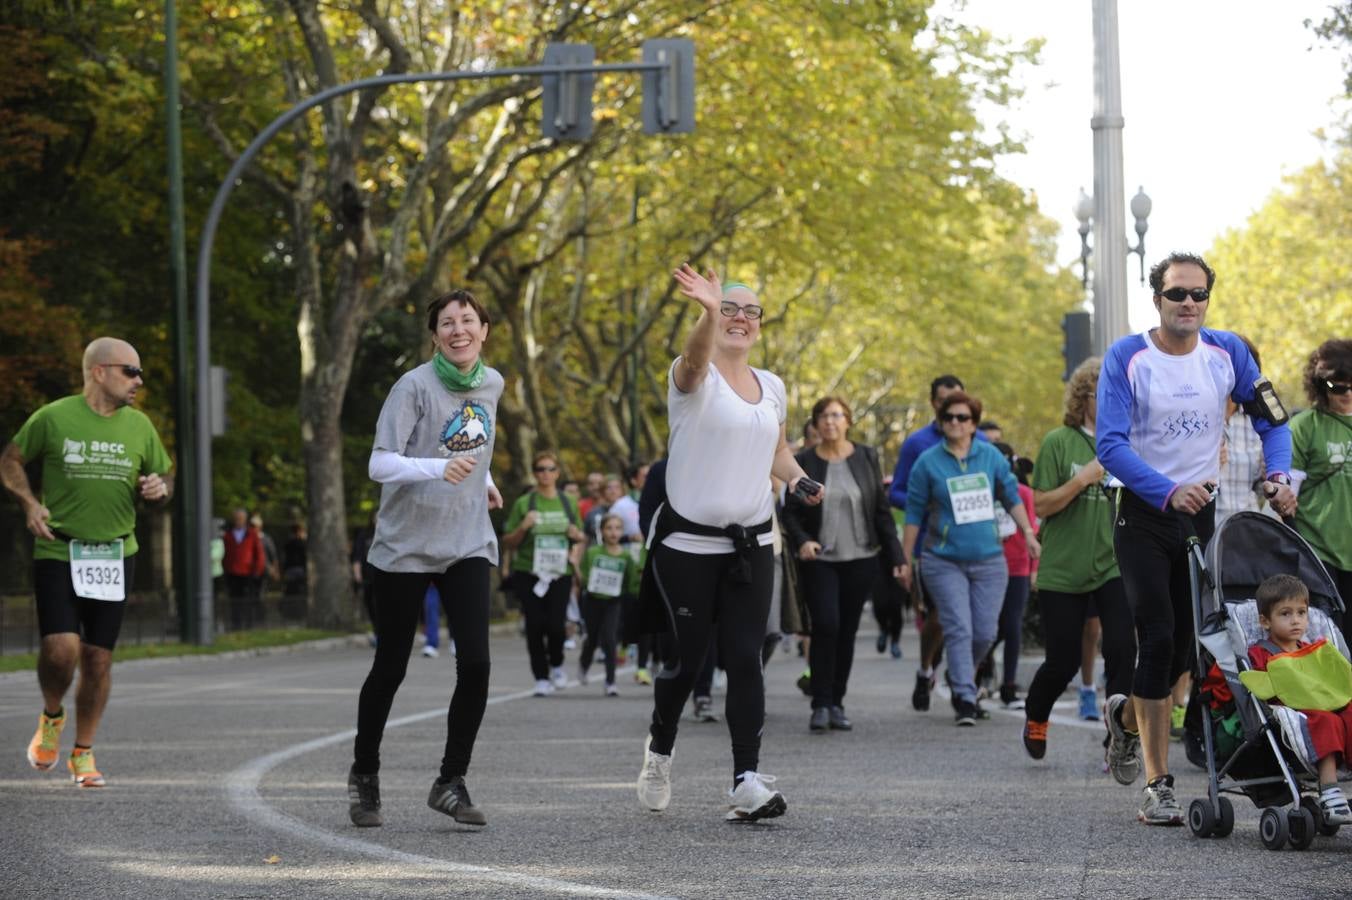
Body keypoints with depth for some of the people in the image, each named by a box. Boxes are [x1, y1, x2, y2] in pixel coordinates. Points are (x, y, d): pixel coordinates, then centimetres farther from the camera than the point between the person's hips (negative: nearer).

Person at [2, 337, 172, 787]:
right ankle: (51, 716, 16)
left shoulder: (139, 426, 8)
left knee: (98, 657, 3)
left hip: (115, 555, 3)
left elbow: (164, 477, 20)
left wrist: (159, 488, -4)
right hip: (58, 550, -3)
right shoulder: (53, 418, -3)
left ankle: (83, 752, 18)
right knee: (60, 647, -16)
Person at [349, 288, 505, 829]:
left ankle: (451, 783, 2)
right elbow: (379, 464, -22)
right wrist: (438, 468, -36)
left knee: (475, 664, -11)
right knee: (390, 668, 5)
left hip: (467, 545, 4)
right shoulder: (415, 386, -13)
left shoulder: (491, 384, 5)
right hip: (405, 545, -4)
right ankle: (364, 775, 26)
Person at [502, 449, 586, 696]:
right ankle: (541, 678, 8)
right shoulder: (524, 503, 1)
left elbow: (581, 537, 23)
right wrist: (523, 527, -14)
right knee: (535, 625, -4)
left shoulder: (568, 504, 10)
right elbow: (508, 541, 4)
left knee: (556, 624, -11)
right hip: (529, 574, -1)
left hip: (560, 574, 1)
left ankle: (556, 665, 18)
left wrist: (578, 538, 0)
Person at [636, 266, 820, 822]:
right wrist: (709, 312, -54)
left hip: (751, 546, 4)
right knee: (687, 657, 4)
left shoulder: (772, 388, 11)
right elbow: (696, 358, -33)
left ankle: (747, 781, -9)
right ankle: (660, 748, 31)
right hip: (687, 544, -4)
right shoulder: (694, 377, -7)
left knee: (744, 660, -5)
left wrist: (797, 478, 5)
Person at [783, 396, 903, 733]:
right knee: (826, 626, -15)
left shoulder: (866, 458, 6)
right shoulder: (804, 462, 1)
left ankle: (836, 704, 15)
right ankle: (820, 705, -9)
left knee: (847, 631, 5)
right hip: (819, 560, -2)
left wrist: (895, 556, 4)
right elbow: (791, 512, 1)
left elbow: (881, 511, 7)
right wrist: (801, 541, -18)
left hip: (860, 560, 2)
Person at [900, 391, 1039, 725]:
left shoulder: (991, 456, 6)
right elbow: (914, 514, 4)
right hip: (945, 562, -3)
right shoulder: (928, 462, 0)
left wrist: (1028, 533, 6)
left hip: (989, 560, 3)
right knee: (959, 629, -11)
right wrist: (906, 560, 4)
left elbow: (1011, 497, 15)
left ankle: (960, 681, 29)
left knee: (985, 632, 4)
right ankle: (965, 699, -12)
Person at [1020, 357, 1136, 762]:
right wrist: (1083, 479, -19)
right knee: (1064, 661, 5)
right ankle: (1035, 716, 36)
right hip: (1063, 569, -2)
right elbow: (1041, 505, -7)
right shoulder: (1059, 442, -4)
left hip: (1115, 566, 2)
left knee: (1122, 650, -14)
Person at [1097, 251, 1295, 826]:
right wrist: (1169, 492, -30)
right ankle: (1158, 787, -9)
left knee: (1183, 647, 8)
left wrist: (1279, 476, -12)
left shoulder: (1227, 353, 0)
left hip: (1202, 514, 4)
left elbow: (1270, 417, 8)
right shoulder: (1127, 357, -10)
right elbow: (1111, 445, -17)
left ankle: (1127, 716, 41)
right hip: (1143, 515, -4)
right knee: (1158, 639, -13)